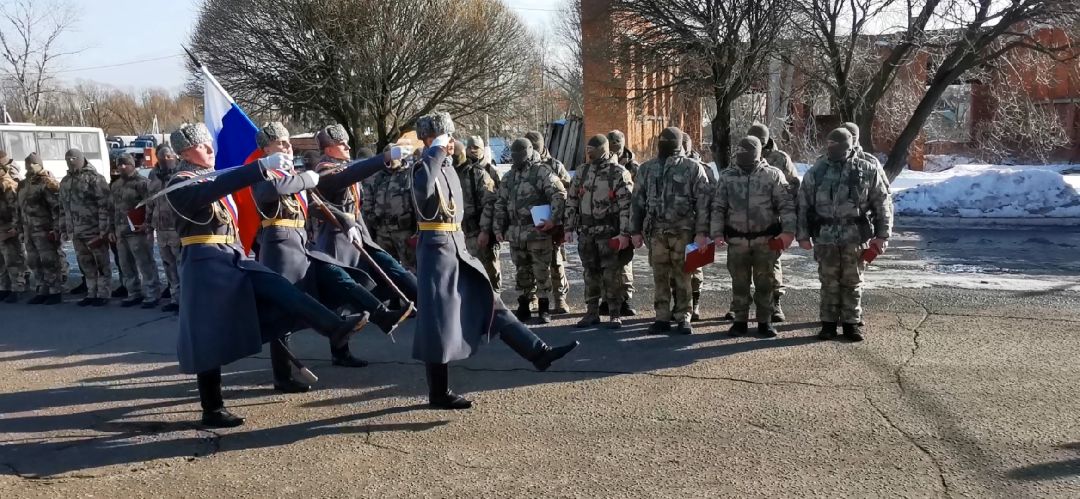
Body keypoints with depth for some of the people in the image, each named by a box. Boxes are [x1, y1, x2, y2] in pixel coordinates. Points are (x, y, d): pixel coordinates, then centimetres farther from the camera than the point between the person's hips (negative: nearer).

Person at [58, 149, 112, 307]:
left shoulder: (94, 178, -8)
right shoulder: (65, 181, 15)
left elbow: (105, 205, -14)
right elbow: (63, 207, 20)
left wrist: (104, 229, -18)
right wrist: (64, 230, 16)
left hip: (95, 231, -7)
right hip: (76, 233, 7)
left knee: (101, 264, 2)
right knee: (86, 265, 12)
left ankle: (103, 294, 8)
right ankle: (91, 293, 21)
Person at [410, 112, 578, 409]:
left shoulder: (448, 167, 14)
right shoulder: (424, 166, -13)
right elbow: (423, 190, -38)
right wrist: (436, 151, -28)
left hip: (457, 247, 8)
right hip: (436, 249, -8)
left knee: (489, 302, 8)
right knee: (439, 320, -2)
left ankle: (539, 352, 9)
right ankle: (439, 393, 8)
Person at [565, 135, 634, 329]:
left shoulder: (618, 173, -7)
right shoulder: (582, 171, 10)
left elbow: (627, 205, -11)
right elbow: (572, 200, 13)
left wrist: (625, 233, -16)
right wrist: (569, 227, 8)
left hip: (610, 233, -5)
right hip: (586, 232, 5)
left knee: (612, 275, -2)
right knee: (590, 274, 11)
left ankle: (615, 314, 9)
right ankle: (592, 312, 20)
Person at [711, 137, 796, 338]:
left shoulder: (773, 175, -1)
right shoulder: (727, 176, 4)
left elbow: (786, 205, -3)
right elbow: (718, 208, 5)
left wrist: (788, 231, -14)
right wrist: (717, 233, -4)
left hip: (766, 240, -1)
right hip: (737, 240, 1)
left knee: (765, 283, 7)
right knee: (739, 283, 8)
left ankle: (765, 321, 18)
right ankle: (740, 321, 19)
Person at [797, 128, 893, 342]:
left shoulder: (868, 171, 0)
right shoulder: (816, 172, 3)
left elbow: (883, 204, 2)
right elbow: (803, 205, 6)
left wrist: (882, 235, -2)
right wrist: (803, 235, 2)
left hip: (856, 237, -1)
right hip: (825, 236, 1)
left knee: (853, 282, 8)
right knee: (829, 282, 8)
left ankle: (852, 323, 19)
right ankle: (828, 323, 18)